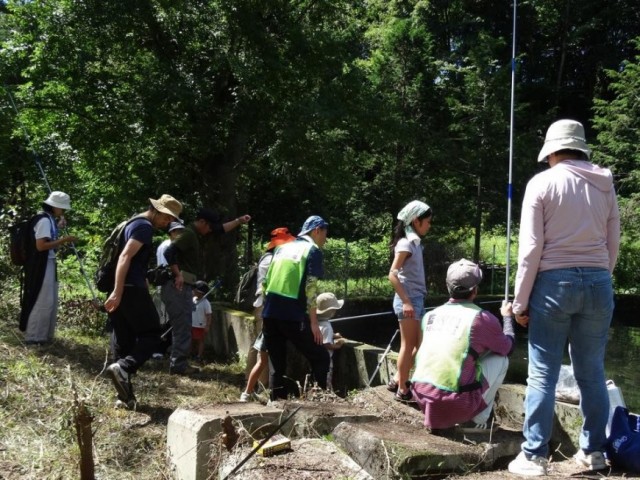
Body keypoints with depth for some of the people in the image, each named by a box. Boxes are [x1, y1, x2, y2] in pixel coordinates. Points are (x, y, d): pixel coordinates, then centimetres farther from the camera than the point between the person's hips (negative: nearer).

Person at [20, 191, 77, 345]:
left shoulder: (50, 219, 15)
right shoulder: (44, 220, -15)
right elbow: (41, 245, -22)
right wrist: (63, 240, -19)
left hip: (48, 264, 10)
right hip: (41, 266, -10)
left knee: (50, 301, 14)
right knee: (42, 301, -5)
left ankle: (44, 335, 22)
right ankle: (33, 337, 2)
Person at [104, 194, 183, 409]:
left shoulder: (132, 223, 22)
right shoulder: (145, 226, -9)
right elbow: (125, 257, -20)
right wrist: (118, 292, -27)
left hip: (121, 290, 9)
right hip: (132, 289, -9)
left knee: (124, 341, 8)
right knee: (150, 335, -3)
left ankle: (124, 395, 9)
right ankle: (123, 367, -23)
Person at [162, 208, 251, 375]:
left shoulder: (196, 235, 17)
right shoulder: (188, 234, -13)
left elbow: (220, 230, 29)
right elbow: (169, 252, -25)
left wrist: (239, 221, 29)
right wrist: (178, 274, -25)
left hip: (184, 286, 11)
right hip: (177, 286, -11)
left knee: (184, 326, 13)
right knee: (182, 326, -9)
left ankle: (179, 363, 19)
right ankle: (178, 364, -7)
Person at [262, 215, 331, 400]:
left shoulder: (282, 248, 20)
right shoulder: (312, 250, 1)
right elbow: (310, 288, -9)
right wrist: (314, 322, -9)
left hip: (270, 313, 6)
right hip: (292, 316, -6)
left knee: (277, 364, 12)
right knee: (320, 358, 5)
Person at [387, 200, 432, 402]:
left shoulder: (414, 243, 14)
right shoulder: (406, 243, -12)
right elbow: (392, 274, -19)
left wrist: (413, 301, 12)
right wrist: (405, 301, -22)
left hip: (416, 299, 9)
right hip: (408, 300, -9)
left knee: (419, 344, 13)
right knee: (408, 345, -1)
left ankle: (397, 380, 23)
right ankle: (402, 390, 9)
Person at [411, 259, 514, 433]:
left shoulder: (430, 316, 10)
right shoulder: (482, 318, -4)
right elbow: (508, 347, 15)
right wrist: (507, 316, 32)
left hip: (422, 396, 5)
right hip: (456, 403, -5)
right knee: (500, 358, 15)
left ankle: (438, 417, 18)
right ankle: (477, 419, 11)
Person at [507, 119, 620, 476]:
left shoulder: (542, 183, -3)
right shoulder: (605, 185, 9)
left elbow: (531, 247, -7)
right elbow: (613, 244, 12)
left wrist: (521, 300, -2)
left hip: (555, 283, -4)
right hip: (598, 283, 4)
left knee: (543, 375, 1)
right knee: (592, 372, 12)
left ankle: (535, 456, 5)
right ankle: (594, 451, 20)